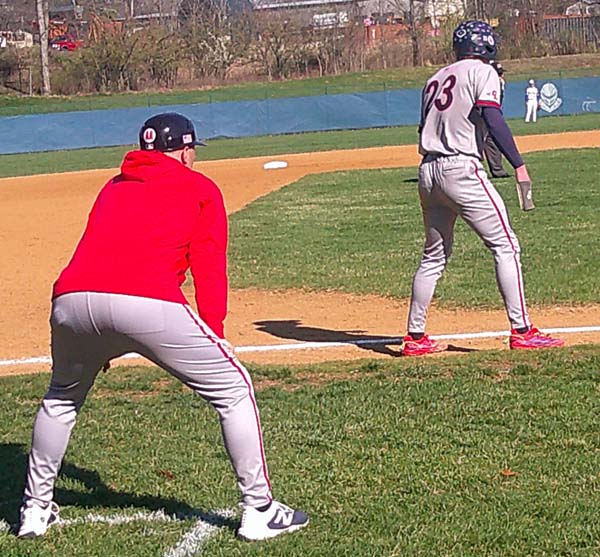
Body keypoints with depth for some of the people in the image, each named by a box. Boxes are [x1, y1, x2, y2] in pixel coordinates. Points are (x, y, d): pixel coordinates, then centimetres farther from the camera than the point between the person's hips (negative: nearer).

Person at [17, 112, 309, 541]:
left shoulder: (113, 187, 34)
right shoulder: (200, 189, 21)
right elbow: (209, 268, 11)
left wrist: (99, 340, 34)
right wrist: (214, 336, 9)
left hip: (70, 299, 5)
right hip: (148, 303, -5)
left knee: (61, 400, 31)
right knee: (233, 389, 10)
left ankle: (35, 509, 34)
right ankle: (259, 511, 10)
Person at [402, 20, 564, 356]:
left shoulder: (436, 79, 21)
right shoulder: (483, 72, 0)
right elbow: (492, 117, -15)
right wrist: (518, 164, -18)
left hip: (428, 170, 7)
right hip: (461, 168, -7)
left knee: (435, 255, 15)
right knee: (505, 245, -2)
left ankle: (416, 337, 15)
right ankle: (521, 331, -6)